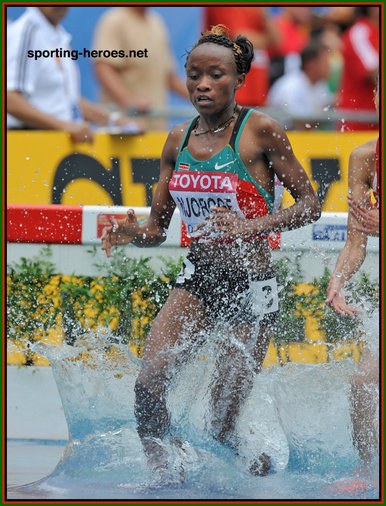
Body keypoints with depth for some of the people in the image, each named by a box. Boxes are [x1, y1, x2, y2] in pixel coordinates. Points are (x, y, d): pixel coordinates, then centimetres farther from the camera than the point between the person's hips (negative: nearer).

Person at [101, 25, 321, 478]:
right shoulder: (178, 140, 5)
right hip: (197, 280, 4)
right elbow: (157, 228, 10)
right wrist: (132, 234, -14)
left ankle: (264, 459, 29)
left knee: (222, 424, -2)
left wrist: (253, 226, -24)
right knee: (148, 384, -19)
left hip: (251, 286, -4)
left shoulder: (260, 132, -10)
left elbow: (310, 205, -7)